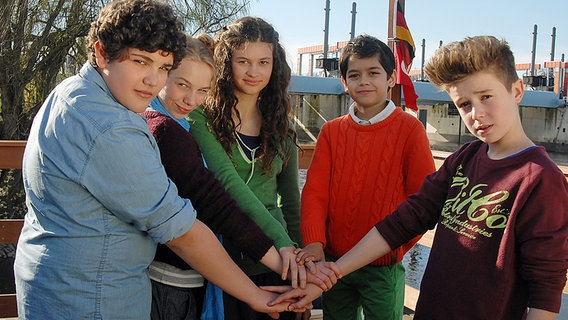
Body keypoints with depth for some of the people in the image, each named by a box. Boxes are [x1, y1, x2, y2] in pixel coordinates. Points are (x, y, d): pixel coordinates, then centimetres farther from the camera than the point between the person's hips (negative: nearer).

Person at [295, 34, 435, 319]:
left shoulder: (409, 128, -7)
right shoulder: (331, 131, 3)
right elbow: (314, 191, -3)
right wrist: (313, 242, -15)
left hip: (384, 266, -3)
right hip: (334, 261, 3)